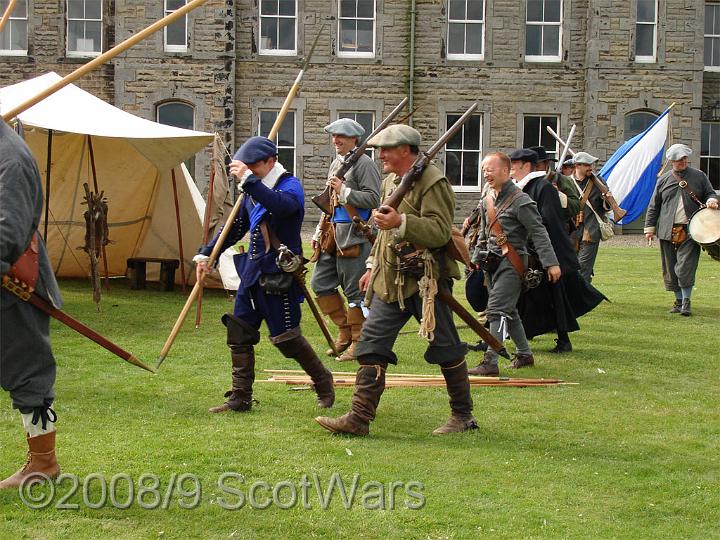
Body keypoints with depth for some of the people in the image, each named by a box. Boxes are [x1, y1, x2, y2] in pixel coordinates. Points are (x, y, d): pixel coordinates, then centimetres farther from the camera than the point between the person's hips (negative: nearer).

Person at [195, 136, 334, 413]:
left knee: (286, 336, -3)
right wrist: (206, 254, 15)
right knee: (239, 333, 5)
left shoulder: (290, 186, -10)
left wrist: (248, 180, -34)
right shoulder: (253, 191, 13)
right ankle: (240, 397, 12)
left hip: (278, 275, -8)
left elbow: (281, 206, -35)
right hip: (252, 273, 8)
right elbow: (235, 227, 22)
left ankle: (323, 383, 18)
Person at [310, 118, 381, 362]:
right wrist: (319, 233, 21)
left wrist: (344, 191, -21)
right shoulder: (336, 164, 19)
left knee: (355, 291, -4)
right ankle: (345, 330, 20)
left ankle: (358, 341, 6)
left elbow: (373, 199, -17)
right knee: (320, 283, 8)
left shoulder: (364, 163, -8)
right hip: (333, 235, 9)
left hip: (354, 236, -9)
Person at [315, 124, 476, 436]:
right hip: (391, 281, 8)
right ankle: (359, 418, 0)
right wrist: (373, 266, 24)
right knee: (372, 343, 0)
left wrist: (401, 222, -32)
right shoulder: (390, 181, 16)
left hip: (425, 280, -8)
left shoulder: (432, 182, -12)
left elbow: (440, 232, -21)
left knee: (445, 348, 3)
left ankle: (463, 416, 18)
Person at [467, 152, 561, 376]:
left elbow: (539, 233, -14)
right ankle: (525, 354, 29)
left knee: (497, 311, -14)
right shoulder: (487, 200, 11)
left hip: (512, 263, -8)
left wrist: (551, 263, -17)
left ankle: (490, 363, -16)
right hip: (493, 262, 8)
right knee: (509, 311, 15)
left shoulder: (520, 200, -13)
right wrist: (477, 258, 20)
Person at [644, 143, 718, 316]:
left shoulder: (699, 176, 9)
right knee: (671, 268, 6)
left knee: (685, 267, -13)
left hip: (690, 231, -2)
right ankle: (679, 300, 19)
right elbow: (654, 206, 13)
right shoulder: (663, 180, 11)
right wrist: (650, 227, 8)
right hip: (668, 231, 2)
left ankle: (686, 302, -4)